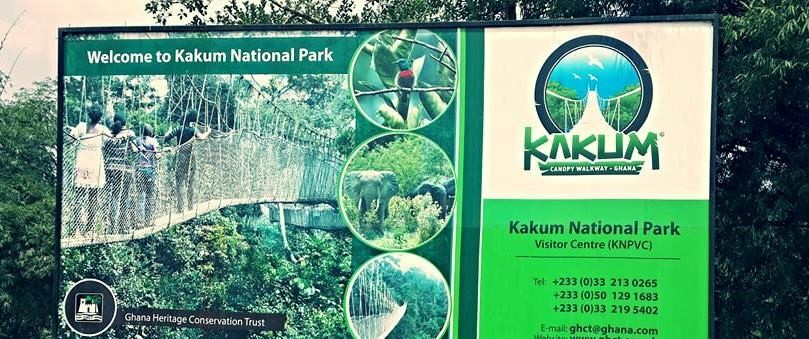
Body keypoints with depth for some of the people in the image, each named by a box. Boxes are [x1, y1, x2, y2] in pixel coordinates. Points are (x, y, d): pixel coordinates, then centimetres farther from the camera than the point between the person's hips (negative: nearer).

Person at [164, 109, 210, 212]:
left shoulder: (179, 129, 0)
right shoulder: (193, 129, -5)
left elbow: (165, 139, -6)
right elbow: (201, 137, -23)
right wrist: (207, 132, -6)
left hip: (180, 159, 0)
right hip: (190, 159, 0)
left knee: (179, 183, 1)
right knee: (190, 183, 13)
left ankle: (180, 207, -4)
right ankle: (191, 206, 18)